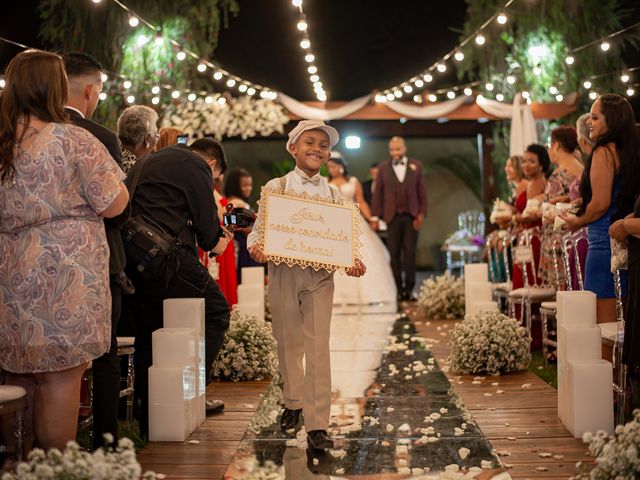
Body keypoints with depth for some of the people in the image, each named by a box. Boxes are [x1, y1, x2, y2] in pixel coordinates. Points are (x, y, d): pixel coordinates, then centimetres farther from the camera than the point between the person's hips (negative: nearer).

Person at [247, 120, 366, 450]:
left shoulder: (333, 194, 8)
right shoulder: (276, 187, 3)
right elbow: (258, 228, 1)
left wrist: (353, 262, -12)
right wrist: (255, 246, -21)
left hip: (320, 276, 0)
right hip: (283, 273, 0)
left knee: (318, 347, -6)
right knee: (289, 343, 12)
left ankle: (317, 425, -3)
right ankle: (293, 403, 35)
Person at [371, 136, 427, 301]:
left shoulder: (416, 166, 8)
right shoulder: (383, 168, 8)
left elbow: (422, 192, 7)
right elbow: (378, 193, 5)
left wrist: (421, 214, -2)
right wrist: (375, 217, 0)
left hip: (411, 216, 0)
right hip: (393, 216, 0)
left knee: (410, 253, -3)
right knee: (394, 254, 1)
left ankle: (409, 289, 2)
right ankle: (398, 290, 5)